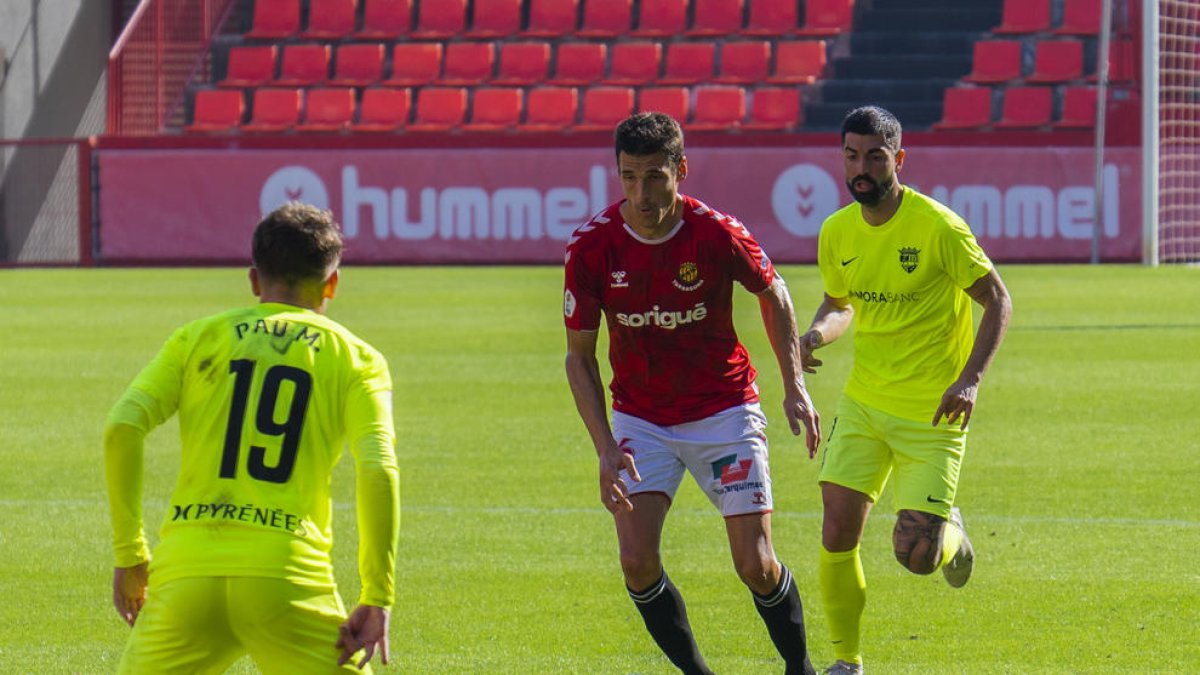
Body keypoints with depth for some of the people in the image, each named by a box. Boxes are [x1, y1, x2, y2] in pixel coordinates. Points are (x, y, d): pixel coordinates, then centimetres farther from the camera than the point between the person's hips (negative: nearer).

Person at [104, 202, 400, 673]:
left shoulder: (198, 338, 17)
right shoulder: (355, 357, 12)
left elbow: (122, 428, 3)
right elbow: (377, 471, -3)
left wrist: (128, 553, 8)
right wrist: (376, 599, -1)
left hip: (184, 573, 2)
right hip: (288, 578, -2)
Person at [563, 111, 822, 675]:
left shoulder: (718, 234, -17)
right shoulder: (591, 246, -15)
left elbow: (773, 293, 5)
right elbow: (579, 356, -5)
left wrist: (795, 386, 0)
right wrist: (606, 448, -15)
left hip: (724, 411, -1)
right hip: (639, 419, 1)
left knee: (755, 565, -5)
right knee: (638, 561, -15)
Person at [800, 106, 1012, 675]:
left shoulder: (937, 227, -17)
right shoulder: (837, 233, 0)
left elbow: (997, 300, -9)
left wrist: (970, 378, -21)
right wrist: (816, 334, -6)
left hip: (933, 414, -4)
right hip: (863, 404, 4)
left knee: (916, 556, -7)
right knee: (838, 535, -7)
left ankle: (949, 533, 30)